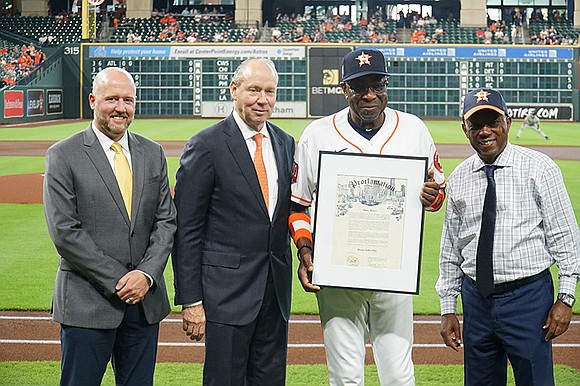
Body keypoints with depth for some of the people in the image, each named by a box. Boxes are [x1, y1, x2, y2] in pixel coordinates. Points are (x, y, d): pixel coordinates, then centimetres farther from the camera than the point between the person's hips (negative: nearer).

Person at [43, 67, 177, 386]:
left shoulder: (153, 154, 10)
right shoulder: (63, 155, -5)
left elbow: (166, 221, 7)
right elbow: (64, 231, -11)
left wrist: (146, 275, -8)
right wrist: (117, 281, -13)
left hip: (145, 299, 4)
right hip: (87, 302, -4)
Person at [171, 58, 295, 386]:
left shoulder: (285, 143, 10)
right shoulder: (207, 146, -8)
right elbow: (186, 229, -9)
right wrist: (190, 300, -11)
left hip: (276, 285, 6)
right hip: (228, 288, -6)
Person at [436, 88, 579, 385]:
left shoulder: (539, 169, -4)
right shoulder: (458, 179, 8)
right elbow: (450, 248, 13)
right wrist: (448, 309, 11)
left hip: (529, 297, -4)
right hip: (476, 299, 4)